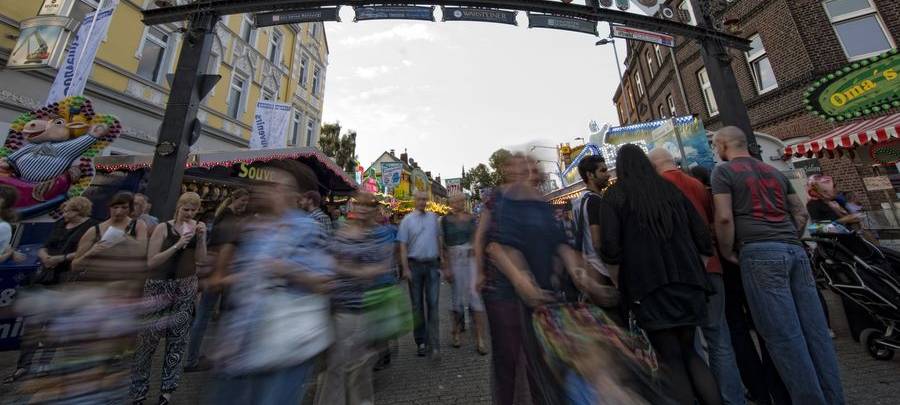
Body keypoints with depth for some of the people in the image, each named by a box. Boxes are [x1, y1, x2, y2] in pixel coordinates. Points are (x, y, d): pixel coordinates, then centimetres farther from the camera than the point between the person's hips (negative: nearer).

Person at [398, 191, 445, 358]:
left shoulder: (433, 217, 7)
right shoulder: (407, 220, -1)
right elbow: (403, 246, -3)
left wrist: (442, 257, 8)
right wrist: (405, 268, -9)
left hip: (433, 264, 1)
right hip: (415, 265, -1)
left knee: (432, 303, 1)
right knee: (417, 304, 10)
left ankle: (434, 343, 9)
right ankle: (421, 342, 24)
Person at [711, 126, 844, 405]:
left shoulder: (723, 171, -1)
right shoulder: (775, 172, 22)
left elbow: (724, 217, -11)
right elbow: (801, 213, 20)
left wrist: (727, 254, -1)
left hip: (760, 254, -8)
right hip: (795, 250, 8)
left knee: (784, 336, -2)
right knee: (816, 330, 10)